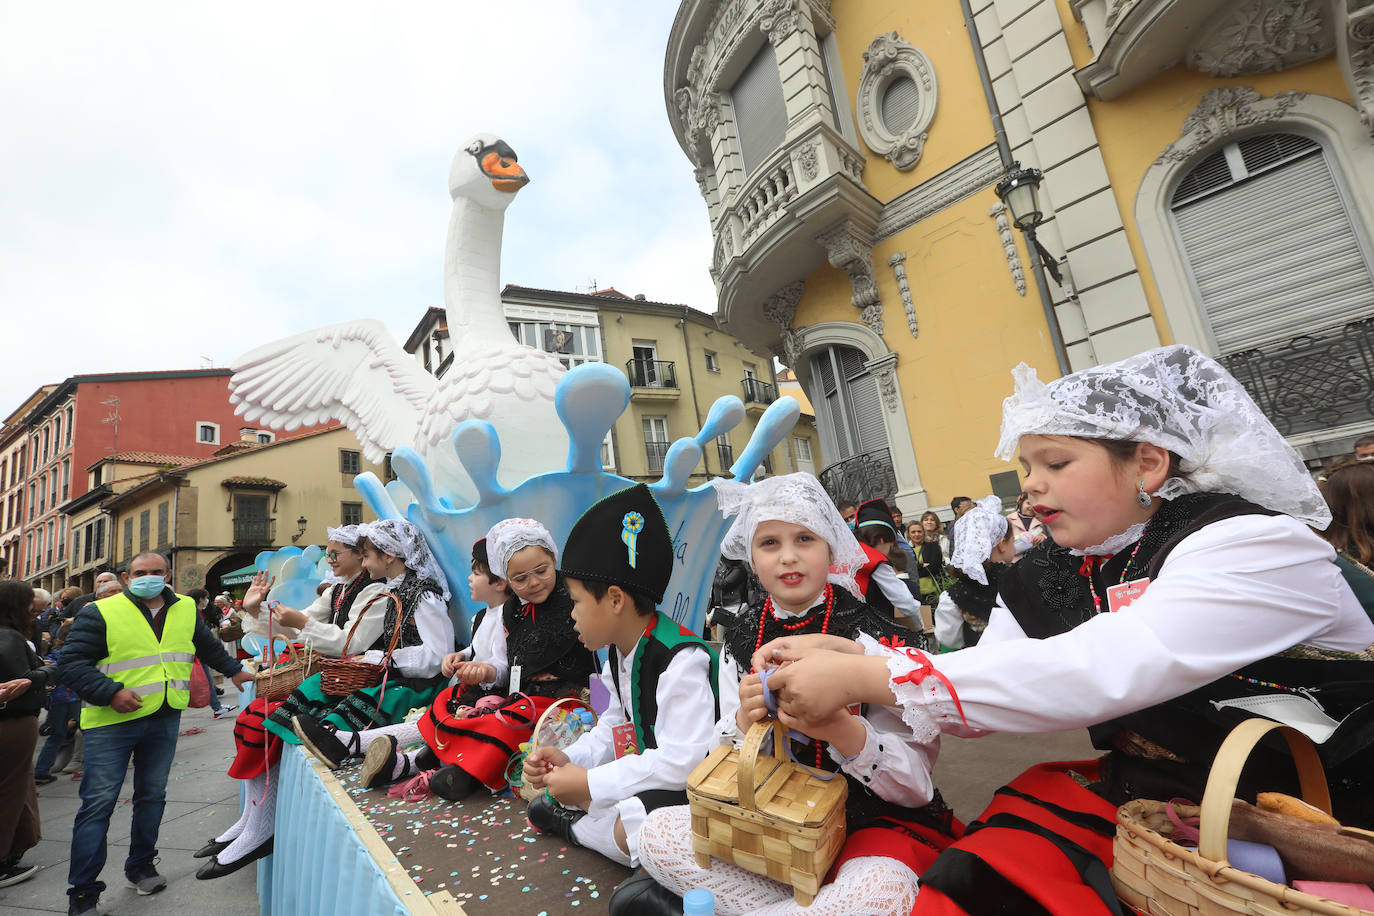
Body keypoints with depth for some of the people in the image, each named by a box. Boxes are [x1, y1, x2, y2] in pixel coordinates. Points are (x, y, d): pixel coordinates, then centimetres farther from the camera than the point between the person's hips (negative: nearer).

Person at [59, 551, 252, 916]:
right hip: (112, 722, -4)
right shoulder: (100, 613, -9)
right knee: (99, 802, 0)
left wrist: (234, 670, 27)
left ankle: (140, 867, 31)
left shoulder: (186, 609, 6)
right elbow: (71, 663, -10)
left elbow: (208, 645, 21)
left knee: (152, 796, 14)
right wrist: (110, 693, -22)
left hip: (165, 719, 4)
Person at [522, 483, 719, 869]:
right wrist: (569, 759, -5)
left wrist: (590, 784, -25)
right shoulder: (617, 655, 3)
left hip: (689, 790, -8)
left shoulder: (681, 661, -28)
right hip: (647, 774, 8)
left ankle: (575, 824, -9)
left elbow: (680, 763, -31)